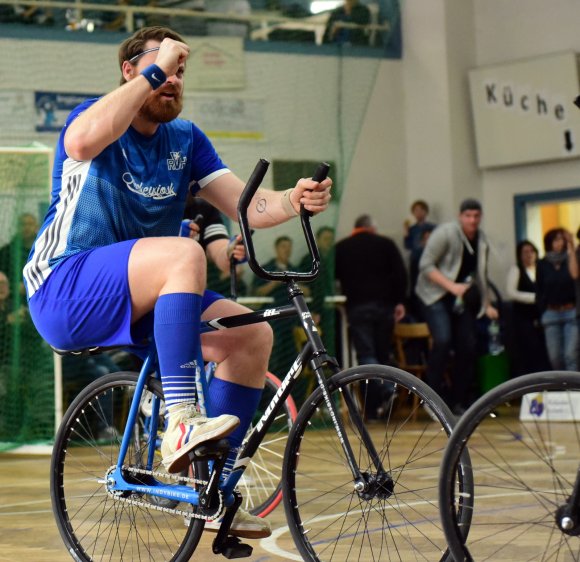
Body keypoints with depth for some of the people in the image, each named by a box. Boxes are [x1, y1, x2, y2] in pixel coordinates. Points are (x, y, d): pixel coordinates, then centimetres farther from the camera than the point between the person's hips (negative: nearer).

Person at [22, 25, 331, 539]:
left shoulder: (186, 140, 12)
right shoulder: (95, 116, -3)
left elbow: (246, 206, 0)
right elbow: (83, 140, -31)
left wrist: (293, 201, -21)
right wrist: (154, 70, -25)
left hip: (140, 300, 7)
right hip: (66, 291, -7)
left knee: (253, 333, -8)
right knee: (184, 255, -32)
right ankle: (180, 425, -39)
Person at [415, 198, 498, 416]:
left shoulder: (482, 240, 7)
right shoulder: (445, 233, -13)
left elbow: (481, 276, 18)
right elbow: (425, 266, -17)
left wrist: (487, 305, 13)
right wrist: (452, 286, -24)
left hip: (463, 299, 6)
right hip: (436, 294, -6)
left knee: (468, 347, -2)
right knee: (443, 341, -23)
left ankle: (459, 401, 9)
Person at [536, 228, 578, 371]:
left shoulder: (570, 259, 4)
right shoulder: (543, 264, 7)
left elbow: (575, 274, -17)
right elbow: (539, 290, 12)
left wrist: (571, 249, -16)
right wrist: (541, 313, 10)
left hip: (571, 312, -2)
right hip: (551, 313, 2)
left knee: (571, 355, -9)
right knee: (555, 357, 2)